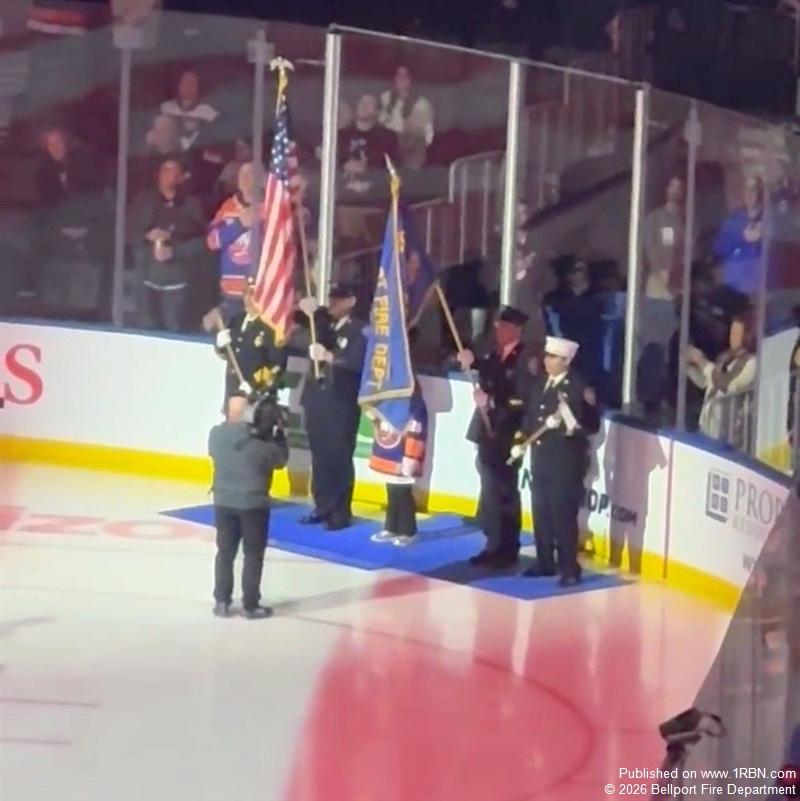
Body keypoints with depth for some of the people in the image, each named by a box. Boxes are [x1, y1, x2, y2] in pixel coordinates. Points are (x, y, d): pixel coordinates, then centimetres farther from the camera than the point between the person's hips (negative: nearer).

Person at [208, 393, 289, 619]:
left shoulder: (216, 435, -10)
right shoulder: (262, 444, -20)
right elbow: (280, 459, -3)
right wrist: (278, 433, 7)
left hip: (224, 503, 4)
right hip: (253, 505, -4)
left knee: (225, 552, 15)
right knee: (253, 555, 7)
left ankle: (222, 602, 18)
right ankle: (251, 605, 11)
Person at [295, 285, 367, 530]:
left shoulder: (358, 330, -4)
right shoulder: (322, 323, 15)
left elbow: (357, 361, -19)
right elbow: (302, 341, -3)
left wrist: (329, 356, -26)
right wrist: (311, 314, -16)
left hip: (341, 405, -6)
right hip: (316, 400, 6)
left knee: (339, 458, -3)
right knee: (319, 457, 10)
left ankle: (340, 513, 4)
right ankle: (322, 507, 19)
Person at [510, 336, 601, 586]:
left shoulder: (579, 387, -12)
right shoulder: (539, 382, 9)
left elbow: (592, 425, -14)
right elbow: (529, 414, 16)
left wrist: (568, 423, -29)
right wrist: (521, 440, 3)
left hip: (566, 461, -7)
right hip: (540, 458, 7)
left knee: (563, 515, -3)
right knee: (541, 513, 13)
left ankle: (569, 568, 5)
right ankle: (545, 562, 25)